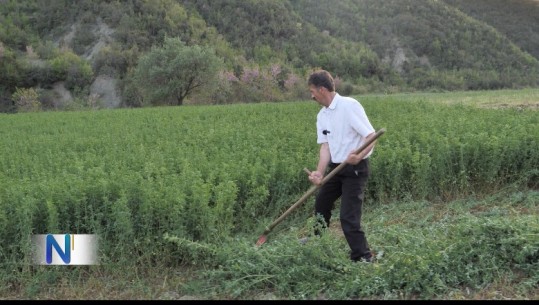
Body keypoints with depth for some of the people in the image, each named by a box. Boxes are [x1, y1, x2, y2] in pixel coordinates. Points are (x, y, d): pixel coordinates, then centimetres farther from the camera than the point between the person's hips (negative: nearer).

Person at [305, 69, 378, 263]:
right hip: (335, 167, 8)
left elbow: (371, 136, -20)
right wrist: (320, 172, -16)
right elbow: (325, 146, -1)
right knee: (320, 204, 22)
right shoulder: (322, 116, 7)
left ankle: (364, 258, 2)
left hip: (355, 169, -8)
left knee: (349, 217, -12)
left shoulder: (349, 106, -17)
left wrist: (359, 156, -37)